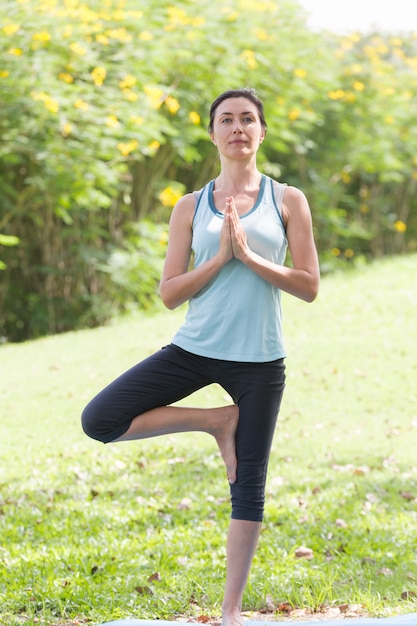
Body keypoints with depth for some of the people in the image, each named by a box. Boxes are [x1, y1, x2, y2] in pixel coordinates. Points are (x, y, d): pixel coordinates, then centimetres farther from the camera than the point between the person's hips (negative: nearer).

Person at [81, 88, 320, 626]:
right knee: (99, 420, -13)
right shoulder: (191, 208, 5)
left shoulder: (287, 201, 3)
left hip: (259, 360, -1)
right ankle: (216, 420, 2)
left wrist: (249, 255, -14)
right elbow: (169, 293, 0)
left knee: (248, 486, 2)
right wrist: (220, 257, -13)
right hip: (195, 349, 2)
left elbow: (309, 286, -3)